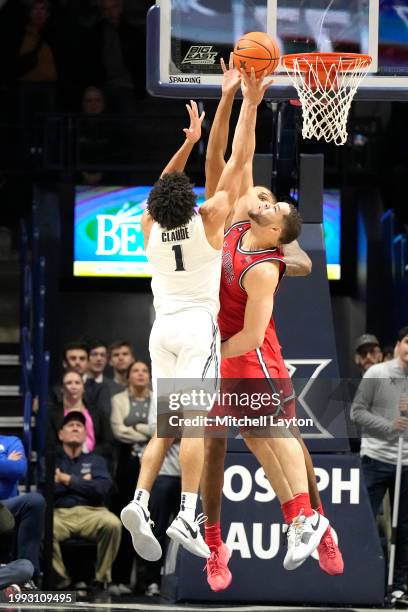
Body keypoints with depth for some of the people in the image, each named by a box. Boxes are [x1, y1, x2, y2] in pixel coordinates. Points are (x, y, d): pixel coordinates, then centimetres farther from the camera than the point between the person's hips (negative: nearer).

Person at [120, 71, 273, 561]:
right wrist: (249, 104, -1)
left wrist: (189, 142, 26)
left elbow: (163, 188, 23)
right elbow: (237, 161, -5)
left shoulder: (150, 227, 3)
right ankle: (187, 515, -24)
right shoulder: (209, 220, -8)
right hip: (198, 324, -5)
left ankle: (140, 500, -11)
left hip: (162, 327, 5)